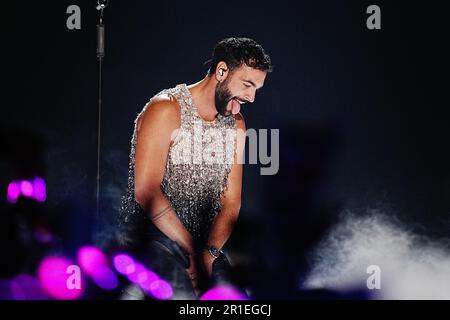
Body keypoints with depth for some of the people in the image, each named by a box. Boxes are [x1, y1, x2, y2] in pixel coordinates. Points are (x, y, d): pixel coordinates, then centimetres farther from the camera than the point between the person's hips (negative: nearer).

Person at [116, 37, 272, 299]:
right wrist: (192, 250, -17)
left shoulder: (236, 124, 11)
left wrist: (209, 252, -11)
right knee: (183, 291, -31)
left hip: (207, 241, 6)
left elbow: (231, 201, 7)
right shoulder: (166, 110, -10)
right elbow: (146, 191, -17)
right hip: (150, 236, -6)